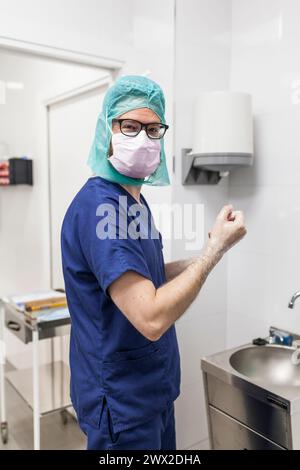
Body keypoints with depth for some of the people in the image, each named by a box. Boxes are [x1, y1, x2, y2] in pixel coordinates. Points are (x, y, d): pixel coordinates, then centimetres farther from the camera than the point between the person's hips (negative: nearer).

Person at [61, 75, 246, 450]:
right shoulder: (97, 205, -26)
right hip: (121, 402, -9)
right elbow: (152, 317, -31)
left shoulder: (133, 198, 5)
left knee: (164, 451, 26)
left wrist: (200, 259, -1)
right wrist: (216, 248, -22)